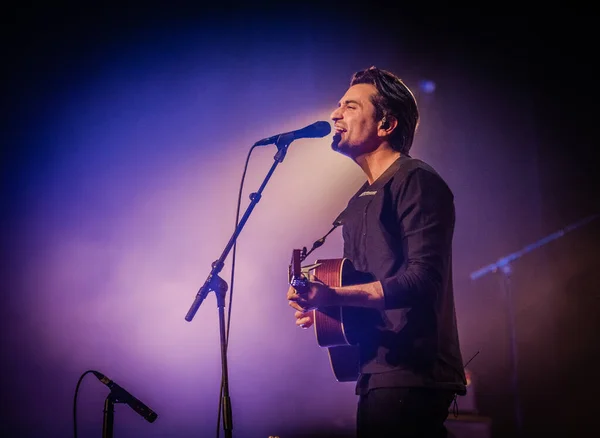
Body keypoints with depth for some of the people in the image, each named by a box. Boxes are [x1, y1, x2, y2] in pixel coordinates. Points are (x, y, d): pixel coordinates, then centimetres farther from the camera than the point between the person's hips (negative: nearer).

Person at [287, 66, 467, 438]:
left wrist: (334, 295, -28)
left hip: (412, 373, -9)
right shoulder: (361, 201, 20)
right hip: (379, 372, 9)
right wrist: (323, 305, 8)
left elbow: (424, 278, -20)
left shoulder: (415, 180, -8)